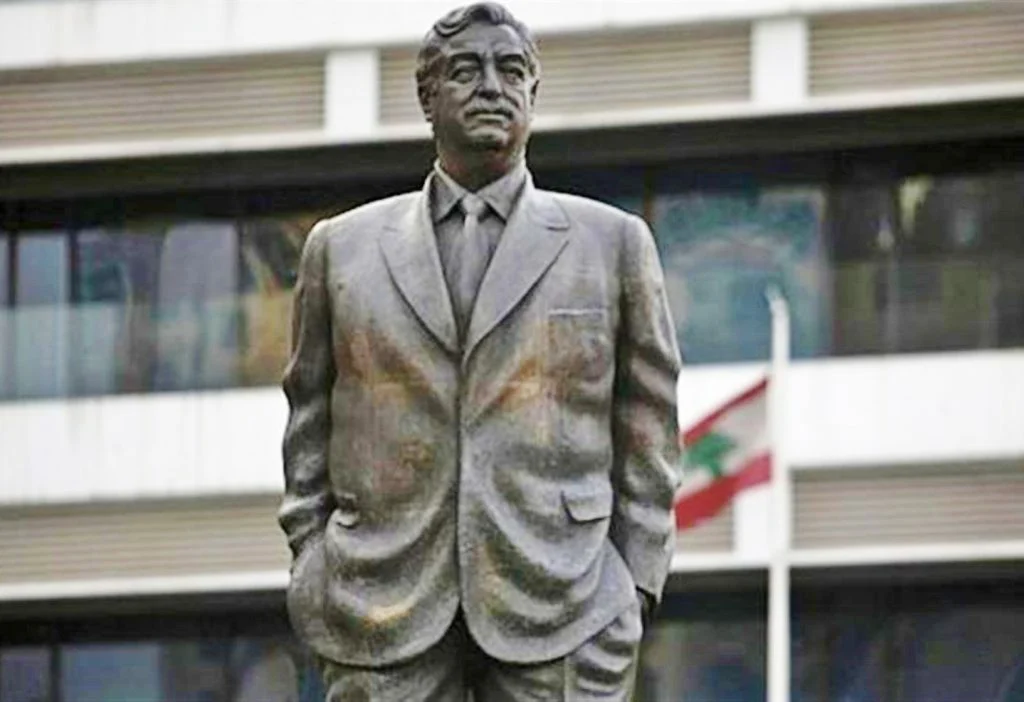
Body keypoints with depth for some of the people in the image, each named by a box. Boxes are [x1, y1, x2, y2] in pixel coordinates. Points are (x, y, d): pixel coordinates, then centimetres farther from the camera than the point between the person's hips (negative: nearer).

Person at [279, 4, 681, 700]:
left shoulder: (612, 243, 9)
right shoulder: (343, 247, 13)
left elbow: (646, 433, 9)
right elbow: (310, 430, 15)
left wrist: (636, 593, 1)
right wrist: (315, 584, 6)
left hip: (560, 616, -1)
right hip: (384, 613, 1)